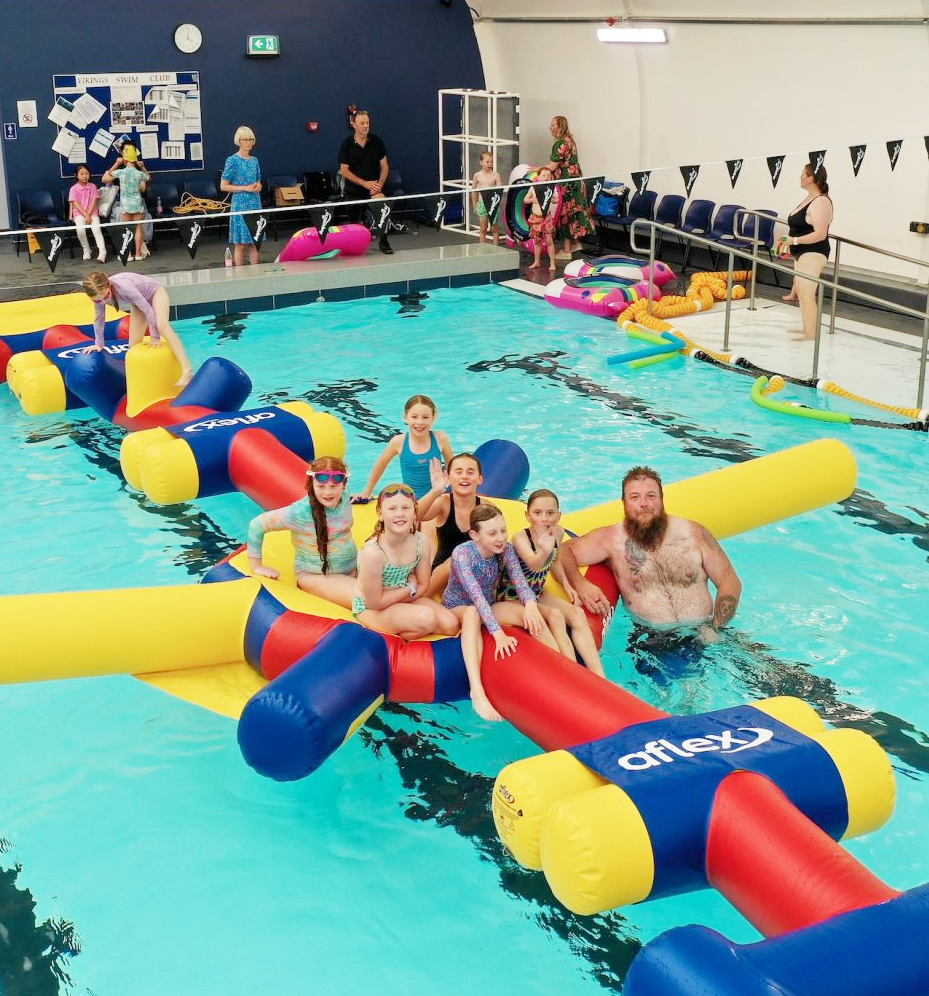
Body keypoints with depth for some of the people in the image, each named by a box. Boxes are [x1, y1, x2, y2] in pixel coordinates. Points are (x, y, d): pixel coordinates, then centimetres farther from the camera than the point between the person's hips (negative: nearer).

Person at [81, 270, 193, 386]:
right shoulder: (99, 294, -19)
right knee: (134, 346, -4)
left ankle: (186, 369, -49)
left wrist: (154, 336, -24)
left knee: (161, 326, -35)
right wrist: (98, 344, 6)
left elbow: (147, 309, -32)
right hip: (139, 302, 7)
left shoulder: (124, 287, -38)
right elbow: (98, 319, 0)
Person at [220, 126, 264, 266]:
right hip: (240, 205, -6)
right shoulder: (232, 160, -6)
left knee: (255, 242, 7)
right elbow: (223, 186, -9)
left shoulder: (254, 160, 12)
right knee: (240, 244, -3)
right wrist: (245, 188, -15)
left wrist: (258, 186, -1)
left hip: (255, 204, 6)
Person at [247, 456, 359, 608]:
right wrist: (256, 567, -9)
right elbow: (257, 525, -15)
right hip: (316, 576, -6)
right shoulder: (299, 513, -24)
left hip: (352, 567, 6)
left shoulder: (344, 495, -8)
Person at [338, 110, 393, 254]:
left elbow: (384, 166, 5)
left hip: (374, 187, 0)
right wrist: (365, 183, -14)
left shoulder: (376, 141, 2)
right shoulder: (346, 144, -2)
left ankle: (383, 241, -27)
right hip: (353, 190, 1)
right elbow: (344, 171, -5)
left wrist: (379, 185, -11)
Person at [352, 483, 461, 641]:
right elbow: (374, 602, -23)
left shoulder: (423, 542, -15)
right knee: (427, 618, -27)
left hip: (406, 598, 6)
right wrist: (410, 588, -14)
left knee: (451, 625, -7)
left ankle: (394, 631, 2)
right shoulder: (372, 553, -31)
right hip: (370, 609, -6)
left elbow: (422, 585, -2)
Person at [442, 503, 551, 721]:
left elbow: (520, 580, -23)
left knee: (528, 614, -23)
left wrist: (530, 604, -46)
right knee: (472, 613, -40)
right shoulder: (462, 554, -26)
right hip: (456, 608, -5)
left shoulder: (506, 549, -10)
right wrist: (498, 633, -47)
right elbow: (476, 596, -36)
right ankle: (477, 693, -53)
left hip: (489, 608, 5)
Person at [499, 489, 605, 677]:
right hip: (512, 596, -6)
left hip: (537, 594, 7)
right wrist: (544, 552, -67)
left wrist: (566, 586, 3)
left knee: (577, 614, -11)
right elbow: (533, 565, -47)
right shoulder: (520, 537, -26)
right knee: (555, 616, -26)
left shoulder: (558, 533, -6)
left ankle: (599, 677, -15)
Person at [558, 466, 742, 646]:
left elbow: (730, 583, 7)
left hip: (702, 632, 1)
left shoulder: (693, 533, 6)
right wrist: (581, 585, -21)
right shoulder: (612, 539, 2)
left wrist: (714, 630, -6)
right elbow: (564, 552, -1)